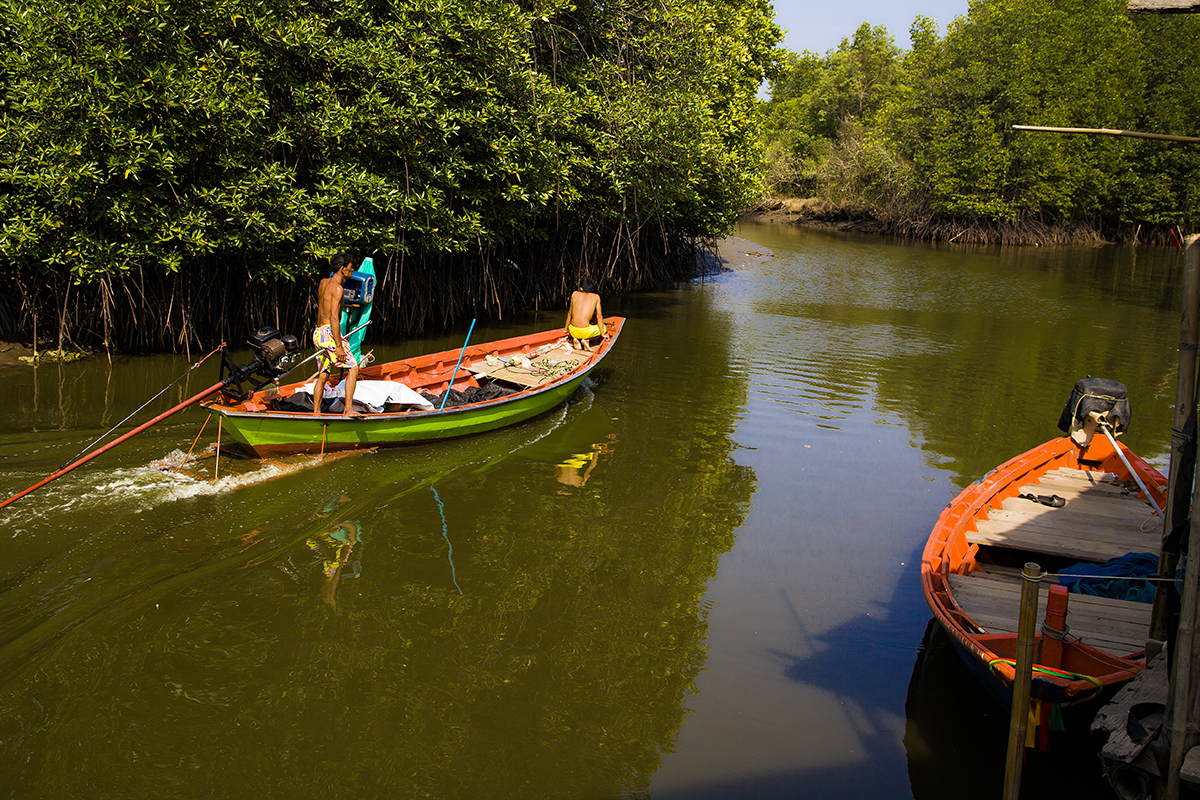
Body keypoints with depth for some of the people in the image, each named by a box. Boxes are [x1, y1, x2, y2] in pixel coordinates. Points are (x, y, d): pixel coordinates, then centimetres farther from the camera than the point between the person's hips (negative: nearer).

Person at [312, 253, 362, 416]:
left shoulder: (324, 283, 15)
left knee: (322, 375, 14)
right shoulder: (337, 288, -12)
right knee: (353, 367, -7)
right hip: (329, 333, -9)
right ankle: (348, 409, -13)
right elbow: (334, 318, -19)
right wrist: (339, 346, -20)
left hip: (318, 333, 10)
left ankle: (316, 413, 15)